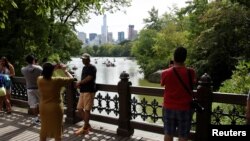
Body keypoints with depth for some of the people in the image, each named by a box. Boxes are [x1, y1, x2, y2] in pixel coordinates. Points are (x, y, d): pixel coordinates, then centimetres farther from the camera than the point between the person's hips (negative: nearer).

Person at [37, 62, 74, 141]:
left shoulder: (39, 80, -10)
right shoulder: (57, 81, -22)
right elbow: (71, 78, -11)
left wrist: (54, 69, 9)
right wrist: (65, 70, 0)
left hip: (43, 108, 5)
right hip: (55, 109, -4)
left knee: (44, 128, 21)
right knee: (57, 130, 10)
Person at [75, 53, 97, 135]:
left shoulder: (92, 68, -8)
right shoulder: (84, 68, 19)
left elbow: (88, 79, -17)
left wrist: (79, 83, -5)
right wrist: (80, 84, 3)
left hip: (89, 91, -9)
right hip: (82, 91, 9)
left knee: (87, 110, -3)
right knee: (79, 108, 9)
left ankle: (85, 128, 7)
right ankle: (87, 125, 21)